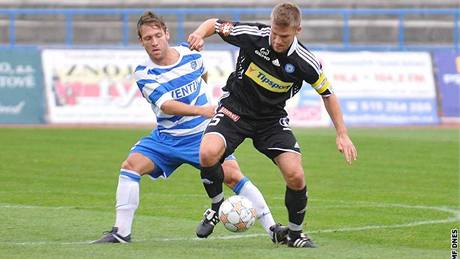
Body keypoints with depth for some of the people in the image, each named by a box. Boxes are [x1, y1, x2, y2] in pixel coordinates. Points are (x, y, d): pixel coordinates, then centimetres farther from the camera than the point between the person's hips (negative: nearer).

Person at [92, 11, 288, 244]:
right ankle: (121, 231, -11)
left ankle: (273, 229, -12)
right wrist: (201, 110, -42)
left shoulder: (191, 55, -6)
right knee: (131, 164, -19)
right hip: (166, 138, 0)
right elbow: (166, 105, -29)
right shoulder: (144, 74, -13)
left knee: (232, 175, -17)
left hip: (203, 134, 0)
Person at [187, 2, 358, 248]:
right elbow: (214, 24, -4)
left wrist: (342, 134, -3)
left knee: (295, 176, -14)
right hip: (236, 109, -1)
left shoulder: (305, 62, -19)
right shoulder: (253, 35, -20)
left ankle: (295, 233, 13)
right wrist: (199, 33, -28)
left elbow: (327, 93, -2)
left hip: (272, 118, 1)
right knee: (208, 154, -28)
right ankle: (217, 207, 0)